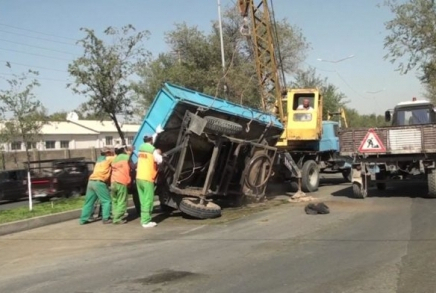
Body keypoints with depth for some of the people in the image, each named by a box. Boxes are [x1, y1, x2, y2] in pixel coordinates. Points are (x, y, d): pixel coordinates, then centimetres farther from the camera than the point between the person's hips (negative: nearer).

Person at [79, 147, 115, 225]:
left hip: (91, 181, 8)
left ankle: (83, 219, 14)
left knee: (89, 201, 12)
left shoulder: (99, 159, 26)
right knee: (106, 200, 0)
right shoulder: (108, 158, 4)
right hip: (99, 182, -8)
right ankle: (105, 219, -3)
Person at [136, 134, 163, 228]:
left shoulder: (140, 148, 12)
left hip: (139, 177, 7)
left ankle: (144, 219, 14)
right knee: (148, 200, -4)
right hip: (147, 179, -7)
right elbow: (160, 160, -12)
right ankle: (146, 222, -5)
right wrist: (159, 154, 8)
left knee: (143, 200, 12)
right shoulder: (153, 150, -9)